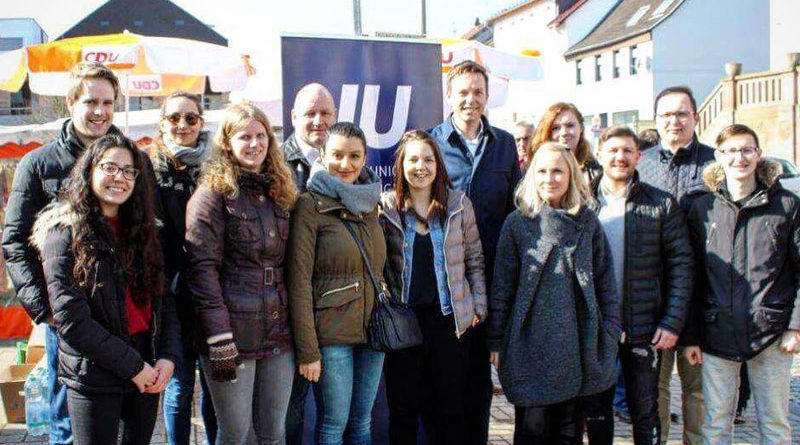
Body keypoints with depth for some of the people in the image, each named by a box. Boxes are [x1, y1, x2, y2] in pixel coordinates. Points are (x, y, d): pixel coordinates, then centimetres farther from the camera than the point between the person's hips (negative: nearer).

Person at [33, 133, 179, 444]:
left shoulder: (143, 231, 10)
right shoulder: (65, 232, -8)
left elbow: (164, 299, 8)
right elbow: (70, 317, -15)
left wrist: (168, 356, -7)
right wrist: (131, 365, -15)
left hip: (147, 372, 5)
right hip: (93, 377, -5)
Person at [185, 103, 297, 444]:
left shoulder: (280, 192, 13)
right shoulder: (212, 193, -6)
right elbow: (202, 268, -13)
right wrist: (219, 339, -19)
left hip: (279, 334, 5)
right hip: (233, 332, -5)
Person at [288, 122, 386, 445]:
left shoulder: (371, 202, 9)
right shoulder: (311, 205, -9)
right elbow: (299, 281, -12)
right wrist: (307, 350, -15)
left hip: (373, 329, 6)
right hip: (330, 333, -5)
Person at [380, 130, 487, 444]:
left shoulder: (459, 204, 3)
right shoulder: (386, 207, -1)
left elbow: (474, 258, 8)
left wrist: (479, 305, 3)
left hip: (450, 318, 1)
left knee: (449, 407, 8)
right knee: (403, 407, 8)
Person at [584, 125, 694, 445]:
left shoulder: (661, 204, -1)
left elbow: (682, 264, -2)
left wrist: (672, 322, -9)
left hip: (643, 329, -1)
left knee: (645, 410, 10)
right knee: (596, 409, 13)